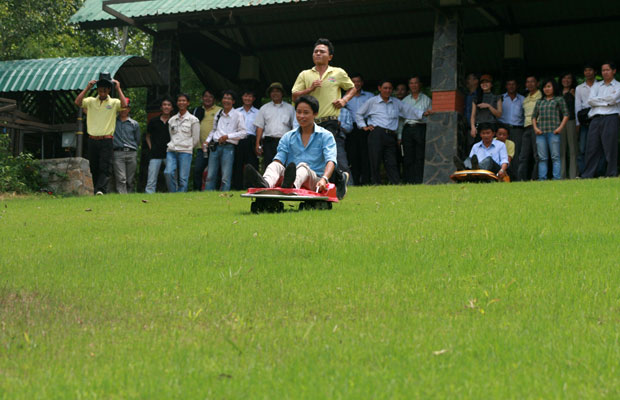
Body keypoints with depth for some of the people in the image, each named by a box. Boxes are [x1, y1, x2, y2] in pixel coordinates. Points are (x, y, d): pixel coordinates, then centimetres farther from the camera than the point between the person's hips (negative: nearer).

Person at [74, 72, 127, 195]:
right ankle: (97, 193, 14)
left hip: (107, 140, -3)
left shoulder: (114, 103, 6)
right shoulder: (91, 101, 10)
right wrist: (87, 88, -6)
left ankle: (101, 190, -25)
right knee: (94, 169, 7)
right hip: (92, 140, 3)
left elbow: (124, 105, -13)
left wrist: (118, 89, -8)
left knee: (104, 168, -13)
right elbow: (77, 102, -5)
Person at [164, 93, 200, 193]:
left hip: (185, 152, -3)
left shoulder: (193, 120, 4)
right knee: (168, 172, -16)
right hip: (171, 151, 3)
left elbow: (196, 139, 6)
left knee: (183, 178, -8)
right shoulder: (172, 120, 16)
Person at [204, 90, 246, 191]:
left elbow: (243, 133, -4)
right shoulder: (218, 114, 15)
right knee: (210, 175, 2)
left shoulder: (238, 115, 0)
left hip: (228, 147, -4)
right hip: (215, 147, 4)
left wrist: (227, 136, -11)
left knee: (226, 177, -5)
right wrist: (207, 141, 9)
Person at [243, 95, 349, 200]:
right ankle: (264, 184, -63)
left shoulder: (325, 136, 10)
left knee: (303, 166, -35)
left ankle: (290, 185, -71)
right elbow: (279, 159, 9)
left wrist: (324, 179, -27)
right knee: (275, 165, -27)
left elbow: (331, 161, -5)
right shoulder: (288, 137, 21)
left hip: (315, 180, -3)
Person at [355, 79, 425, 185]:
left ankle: (396, 184, -10)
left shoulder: (396, 103, 18)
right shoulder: (372, 102, 11)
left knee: (391, 162, -4)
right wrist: (364, 126, 6)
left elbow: (409, 110, 14)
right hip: (376, 134, -2)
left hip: (390, 136, 2)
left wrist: (423, 113, 2)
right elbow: (359, 115, 18)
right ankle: (376, 184, -1)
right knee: (375, 161, -5)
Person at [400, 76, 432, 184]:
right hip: (407, 129, 2)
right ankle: (408, 182, -1)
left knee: (420, 158, -8)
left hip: (421, 129, -2)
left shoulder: (426, 99, 13)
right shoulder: (405, 100, 19)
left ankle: (419, 182, -10)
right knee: (408, 158, -2)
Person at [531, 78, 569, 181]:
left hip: (553, 131, -4)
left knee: (555, 156, -7)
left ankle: (557, 178, -10)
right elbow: (534, 116, 19)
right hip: (540, 132, 4)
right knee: (542, 157, 2)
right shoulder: (539, 102, 20)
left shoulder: (559, 100, 9)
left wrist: (560, 127, -8)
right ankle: (542, 178, 1)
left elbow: (566, 114, 2)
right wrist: (535, 127, 3)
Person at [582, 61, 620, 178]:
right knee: (591, 148, -1)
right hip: (596, 119, 4)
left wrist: (598, 99, 3)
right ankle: (587, 176, -1)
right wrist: (606, 101, -2)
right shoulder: (596, 85, 20)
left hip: (610, 118, -4)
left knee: (610, 149, -6)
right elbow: (590, 100, 5)